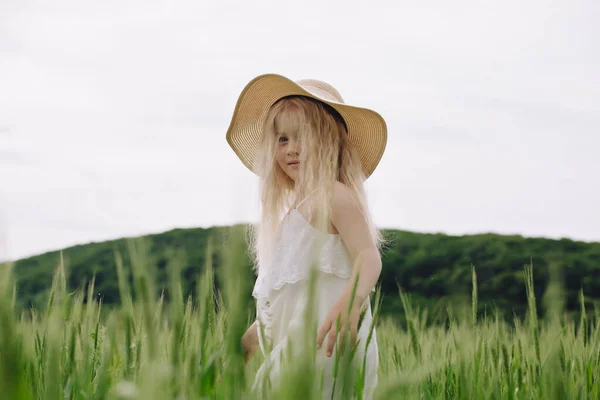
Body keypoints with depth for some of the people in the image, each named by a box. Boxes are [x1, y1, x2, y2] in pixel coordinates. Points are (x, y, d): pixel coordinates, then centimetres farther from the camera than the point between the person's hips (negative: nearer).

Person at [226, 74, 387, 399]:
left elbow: (368, 256, -22)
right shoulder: (293, 207, 22)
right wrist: (249, 338, 33)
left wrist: (351, 303, -40)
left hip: (322, 345, -9)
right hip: (291, 344, 9)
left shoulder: (335, 196, -7)